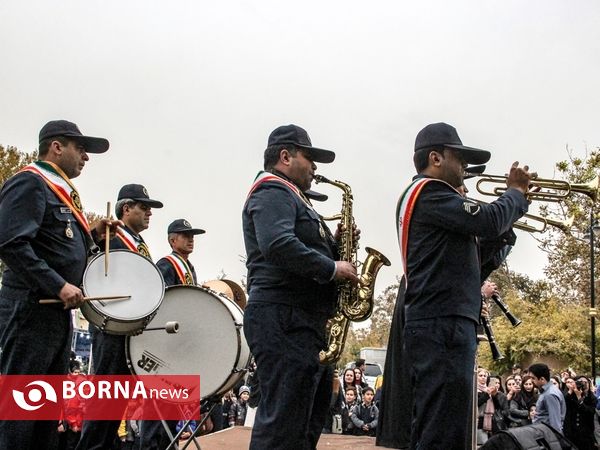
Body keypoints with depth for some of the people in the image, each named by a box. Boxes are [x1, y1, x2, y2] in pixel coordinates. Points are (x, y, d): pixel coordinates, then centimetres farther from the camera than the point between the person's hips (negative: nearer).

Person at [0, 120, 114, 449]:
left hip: (57, 311, 10)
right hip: (31, 310, -10)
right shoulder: (30, 183, -9)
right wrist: (59, 286, -24)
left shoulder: (61, 191, 21)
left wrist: (92, 233, 11)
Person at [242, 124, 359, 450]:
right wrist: (332, 269, -17)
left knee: (308, 422, 16)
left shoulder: (289, 197, 26)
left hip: (302, 322, 11)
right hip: (283, 319, -11)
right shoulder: (273, 191, -7)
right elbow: (277, 245, -25)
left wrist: (335, 244, 8)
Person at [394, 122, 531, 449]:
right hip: (443, 325, -11)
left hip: (437, 325, 11)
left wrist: (516, 199, 17)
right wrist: (516, 191, 2)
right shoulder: (429, 191, -6)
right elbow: (489, 222, -18)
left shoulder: (422, 197, 25)